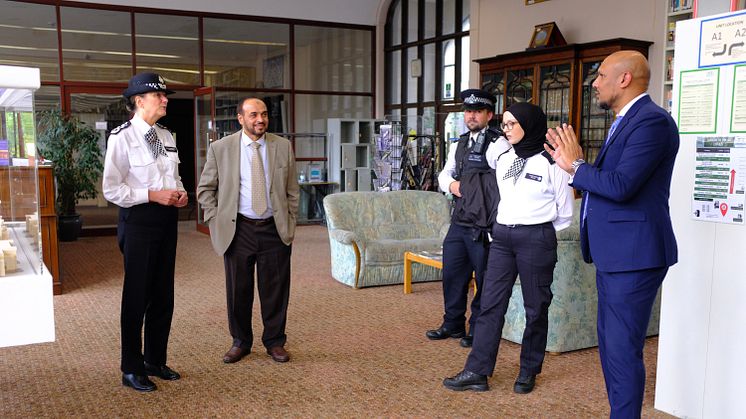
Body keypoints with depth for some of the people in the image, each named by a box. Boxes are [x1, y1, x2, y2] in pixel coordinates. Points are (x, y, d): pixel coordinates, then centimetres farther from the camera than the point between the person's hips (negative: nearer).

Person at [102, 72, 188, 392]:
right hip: (138, 220, -7)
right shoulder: (122, 137, -11)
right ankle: (132, 369, 19)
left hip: (167, 219, 7)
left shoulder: (166, 136, 11)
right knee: (137, 296, 2)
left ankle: (156, 360, 31)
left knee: (163, 295, 14)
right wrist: (153, 195, -20)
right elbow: (112, 190, -14)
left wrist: (180, 193, 0)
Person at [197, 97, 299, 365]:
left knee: (275, 290, 7)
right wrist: (215, 221, 0)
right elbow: (205, 189, 7)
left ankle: (275, 342, 23)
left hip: (275, 229, 1)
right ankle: (240, 342, 25)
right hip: (237, 230, -1)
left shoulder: (283, 146, 4)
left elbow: (292, 190, 11)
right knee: (238, 290, 8)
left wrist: (290, 222, 6)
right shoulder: (220, 148, -1)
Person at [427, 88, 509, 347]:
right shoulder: (460, 144, 15)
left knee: (483, 279, 5)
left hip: (484, 226, -7)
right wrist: (451, 185, 1)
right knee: (452, 274, 14)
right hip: (458, 221, 7)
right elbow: (444, 174, 24)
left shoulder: (498, 144, -9)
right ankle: (453, 324, 30)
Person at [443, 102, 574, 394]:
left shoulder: (549, 162, -5)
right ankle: (477, 372, 3)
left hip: (536, 240, -5)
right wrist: (501, 232, 16)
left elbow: (565, 211, 1)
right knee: (491, 304, 1)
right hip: (501, 238, 5)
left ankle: (529, 371, 20)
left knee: (535, 307, 6)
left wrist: (541, 236, 7)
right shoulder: (502, 160, 11)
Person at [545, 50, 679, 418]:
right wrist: (573, 162, 5)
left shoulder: (652, 121, -15)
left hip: (632, 254, -11)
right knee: (610, 343, 18)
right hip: (612, 253, 11)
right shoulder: (625, 122, 17)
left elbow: (620, 186, -25)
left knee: (623, 349, -4)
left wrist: (575, 165, -12)